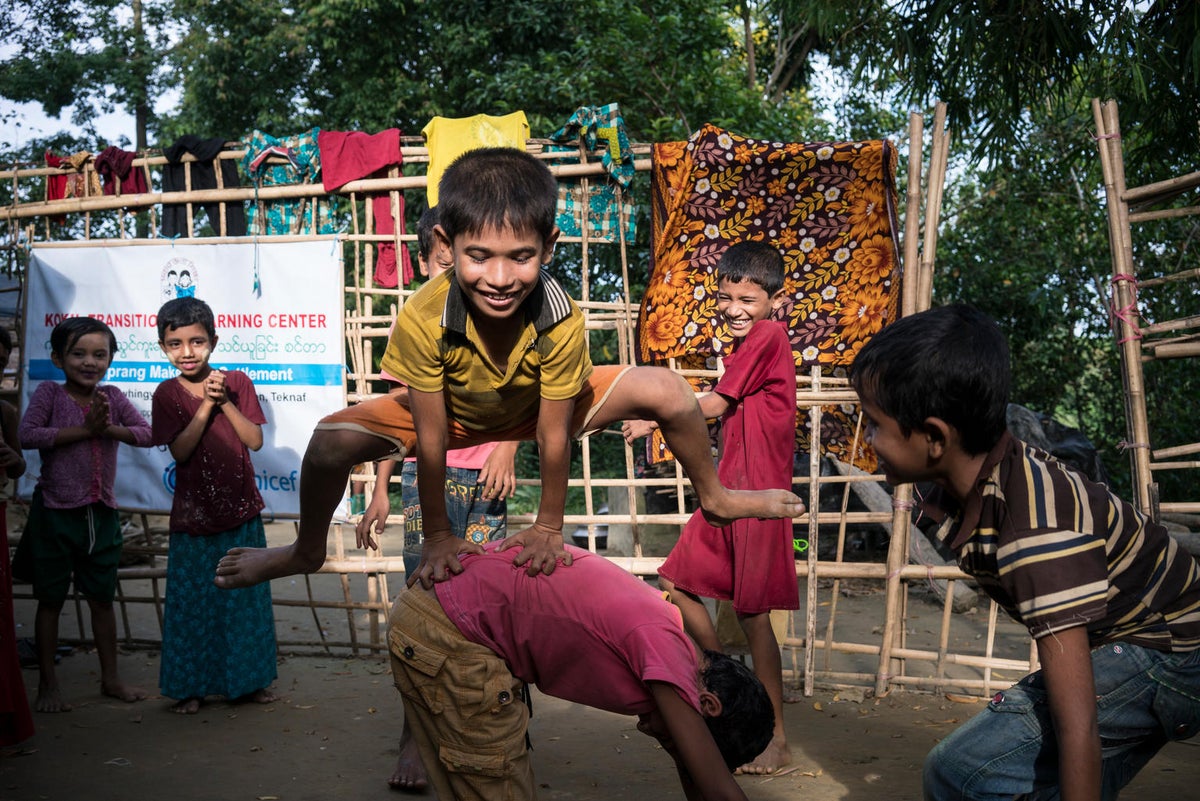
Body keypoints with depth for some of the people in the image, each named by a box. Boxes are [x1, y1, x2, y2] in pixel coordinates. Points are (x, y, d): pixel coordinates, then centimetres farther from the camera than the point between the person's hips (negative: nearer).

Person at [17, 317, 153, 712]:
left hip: (101, 513, 4)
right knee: (50, 600, 7)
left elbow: (147, 433, -2)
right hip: (55, 512, -4)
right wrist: (84, 430, -21)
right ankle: (48, 684, 19)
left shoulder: (112, 397, 3)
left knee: (102, 598, 14)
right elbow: (27, 435, -21)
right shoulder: (49, 394, -7)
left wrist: (109, 428, -18)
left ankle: (110, 678, 25)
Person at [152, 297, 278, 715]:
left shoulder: (237, 382, -1)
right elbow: (180, 451, -13)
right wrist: (206, 405, -19)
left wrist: (225, 402, -18)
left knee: (245, 597, 9)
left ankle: (247, 681, 22)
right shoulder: (167, 393, -3)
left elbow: (255, 440, -8)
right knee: (191, 601, 5)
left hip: (241, 511, 1)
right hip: (193, 515, -1)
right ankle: (192, 687, 19)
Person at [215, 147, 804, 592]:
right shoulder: (423, 320, -37)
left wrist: (548, 527, -15)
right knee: (332, 440, -22)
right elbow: (430, 438, -26)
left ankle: (714, 499, 15)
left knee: (668, 393, -17)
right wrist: (438, 537, -16)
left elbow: (554, 436, -25)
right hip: (450, 412, 0)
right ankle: (307, 552, 11)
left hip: (536, 409, 0)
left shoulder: (561, 321, -37)